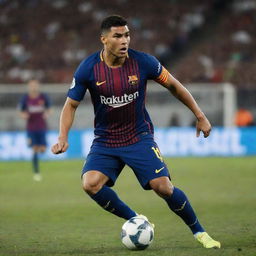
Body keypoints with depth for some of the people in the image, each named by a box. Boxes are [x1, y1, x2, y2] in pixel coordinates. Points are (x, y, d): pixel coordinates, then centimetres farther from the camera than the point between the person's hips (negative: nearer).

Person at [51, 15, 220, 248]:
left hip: (139, 137, -1)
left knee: (163, 187, -15)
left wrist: (200, 116, 6)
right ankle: (136, 221, -1)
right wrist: (63, 137, -16)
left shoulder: (143, 62, -12)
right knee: (90, 184, -23)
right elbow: (71, 105, -1)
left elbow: (174, 86, 3)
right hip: (105, 140, 1)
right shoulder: (88, 69, -12)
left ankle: (199, 232, 9)